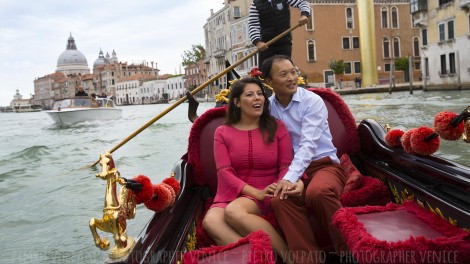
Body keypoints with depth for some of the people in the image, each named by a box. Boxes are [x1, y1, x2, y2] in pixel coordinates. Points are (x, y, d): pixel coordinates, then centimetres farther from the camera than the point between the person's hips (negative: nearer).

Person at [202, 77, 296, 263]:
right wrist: (256, 192, -17)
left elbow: (286, 165, 1)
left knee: (234, 211, -34)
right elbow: (224, 172, -4)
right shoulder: (222, 132, 6)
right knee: (210, 221, -31)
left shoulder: (277, 127, 5)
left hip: (268, 196, -2)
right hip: (232, 194, 2)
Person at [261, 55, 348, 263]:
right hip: (293, 169, 3)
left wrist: (290, 178, -31)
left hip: (324, 165, -3)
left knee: (318, 192, -39)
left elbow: (308, 144, -17)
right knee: (279, 199, -33)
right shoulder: (268, 107, 7)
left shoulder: (312, 101, -6)